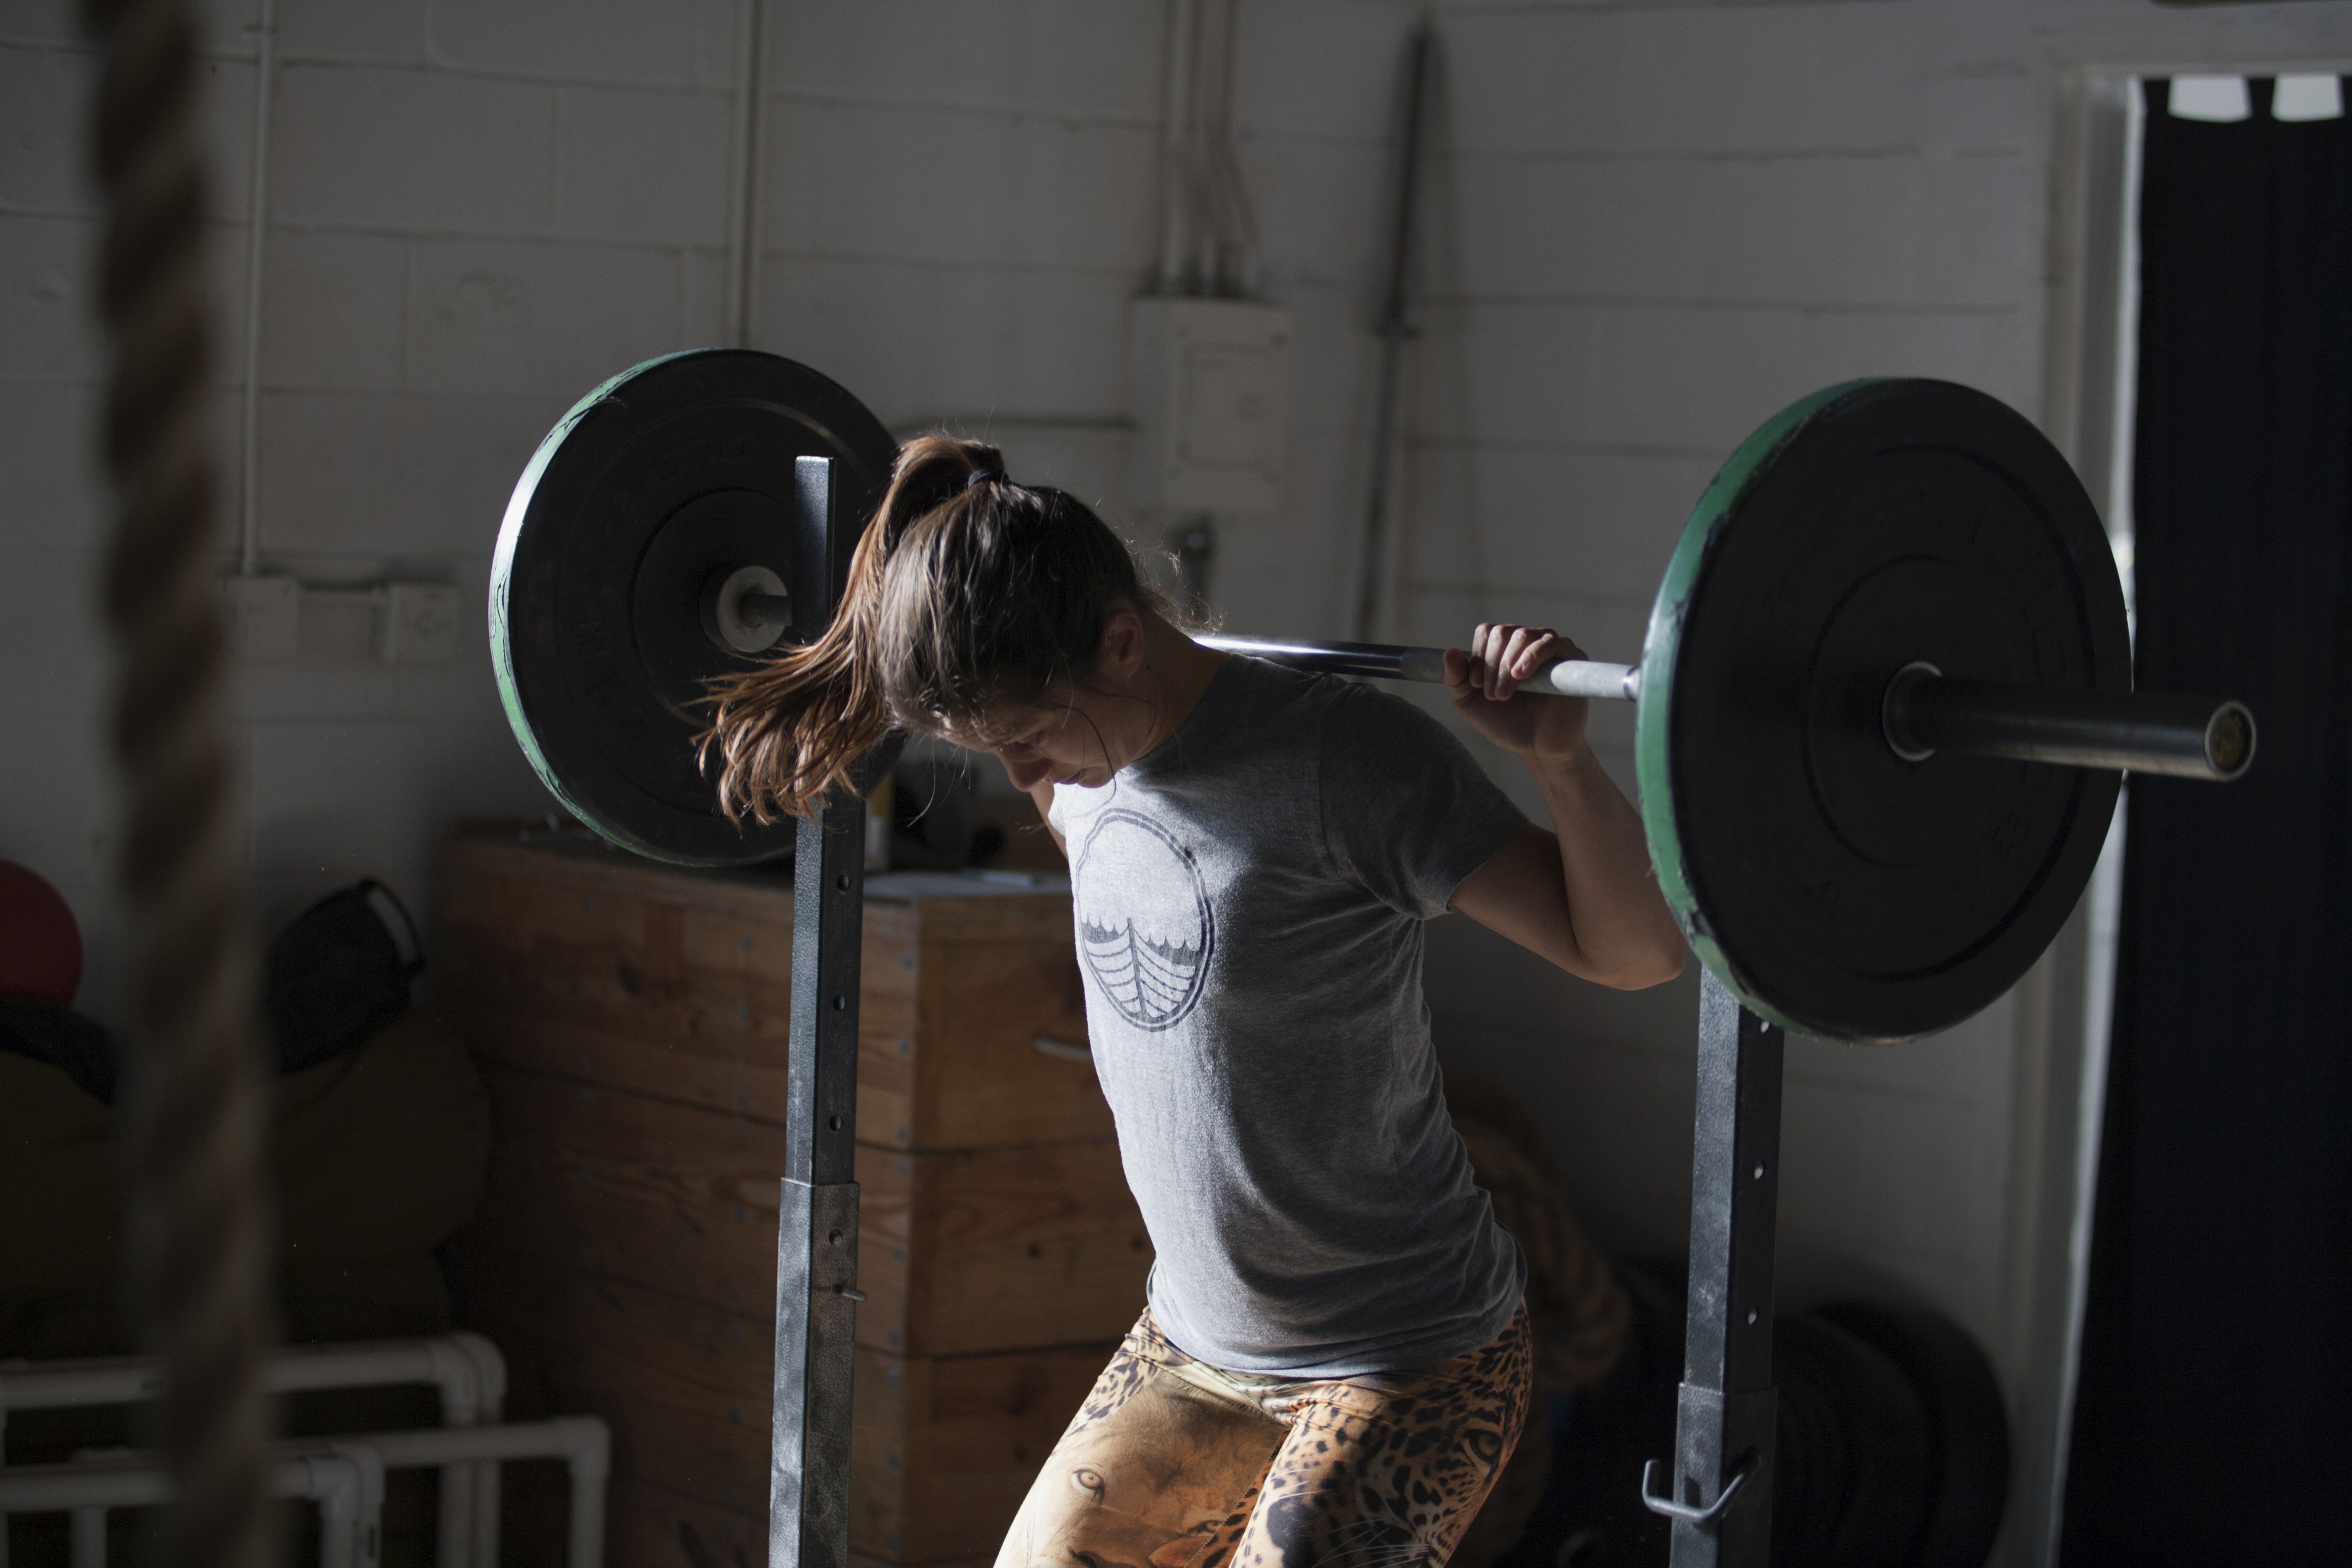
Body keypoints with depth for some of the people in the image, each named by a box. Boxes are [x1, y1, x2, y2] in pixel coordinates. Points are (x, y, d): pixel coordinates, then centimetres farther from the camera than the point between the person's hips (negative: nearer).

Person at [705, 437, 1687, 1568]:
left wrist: (1558, 758, -34)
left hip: (1406, 1362, -7)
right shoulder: (1096, 760, -1)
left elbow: (1631, 953, -20)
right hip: (1195, 1343, 8)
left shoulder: (1345, 762, -23)